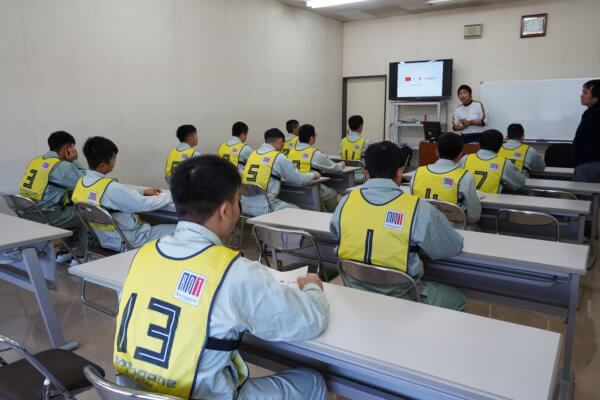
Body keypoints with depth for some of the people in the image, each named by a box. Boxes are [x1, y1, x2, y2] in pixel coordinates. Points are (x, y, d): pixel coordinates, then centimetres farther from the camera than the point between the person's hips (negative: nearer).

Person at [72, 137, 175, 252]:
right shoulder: (110, 188, -29)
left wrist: (143, 192, 13)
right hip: (129, 242, -9)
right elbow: (145, 204, -21)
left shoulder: (80, 183, -3)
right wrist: (172, 195, -7)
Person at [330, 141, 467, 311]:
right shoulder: (419, 209, -21)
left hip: (354, 294, 5)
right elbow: (454, 247, -7)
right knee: (458, 299, 25)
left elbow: (335, 232, 9)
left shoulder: (345, 202, -12)